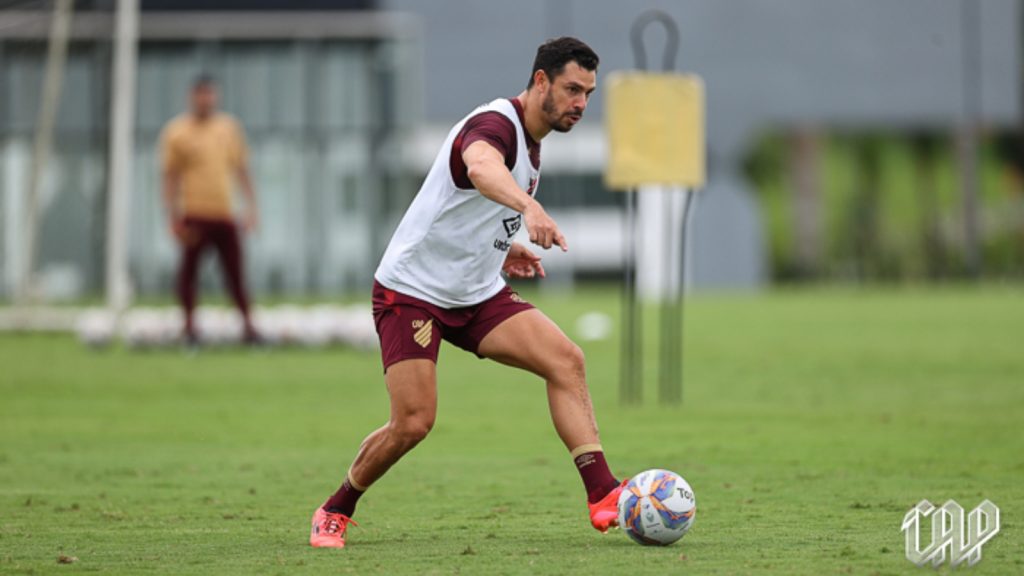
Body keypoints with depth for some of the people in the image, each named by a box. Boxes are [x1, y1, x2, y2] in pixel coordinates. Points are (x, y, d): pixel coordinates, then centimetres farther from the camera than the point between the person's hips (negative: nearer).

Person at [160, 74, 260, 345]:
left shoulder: (229, 128, 11)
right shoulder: (176, 132, 1)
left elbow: (241, 170, 16)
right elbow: (170, 177, 2)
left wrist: (251, 206, 9)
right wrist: (173, 218, -4)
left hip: (225, 213, 3)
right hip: (194, 215, -3)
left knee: (235, 270, 2)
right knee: (189, 269, -1)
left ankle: (247, 325, 6)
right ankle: (189, 325, 9)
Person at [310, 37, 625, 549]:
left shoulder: (531, 138, 10)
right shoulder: (495, 124, -21)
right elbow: (480, 168, -48)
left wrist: (501, 248, 13)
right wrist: (529, 208, -66)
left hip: (478, 294, 8)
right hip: (412, 290, -8)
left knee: (565, 360, -14)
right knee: (413, 422, -14)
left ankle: (603, 496, -18)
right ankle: (335, 513, 11)